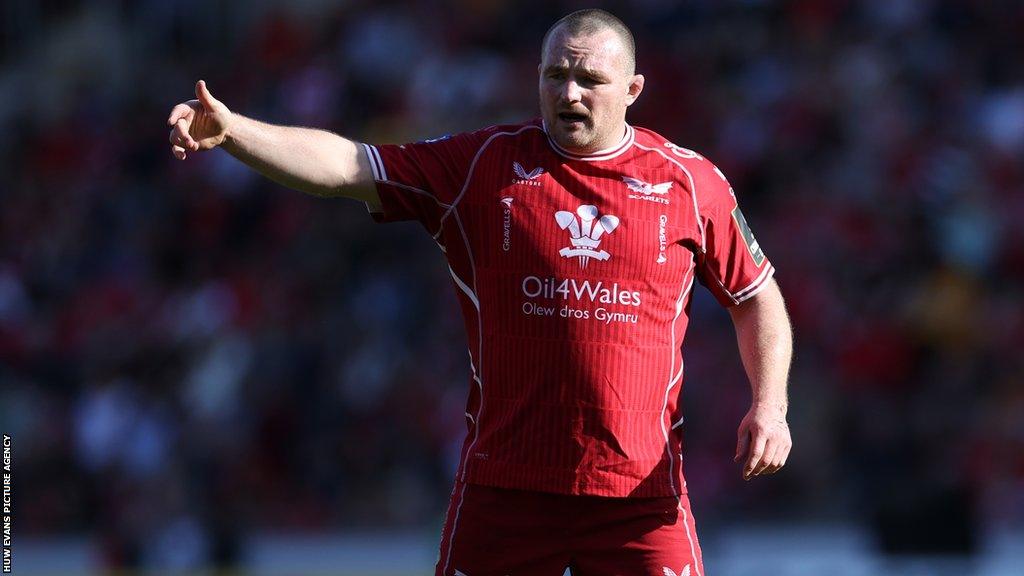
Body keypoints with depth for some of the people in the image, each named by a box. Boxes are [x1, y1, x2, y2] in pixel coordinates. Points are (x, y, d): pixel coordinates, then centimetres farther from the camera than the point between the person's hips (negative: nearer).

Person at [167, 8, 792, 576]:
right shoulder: (480, 165, 3)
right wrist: (231, 130, -19)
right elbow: (347, 166, -5)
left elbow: (759, 297, 14)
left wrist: (770, 406, -1)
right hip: (504, 486, 0)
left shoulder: (691, 180, 5)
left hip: (642, 491, 0)